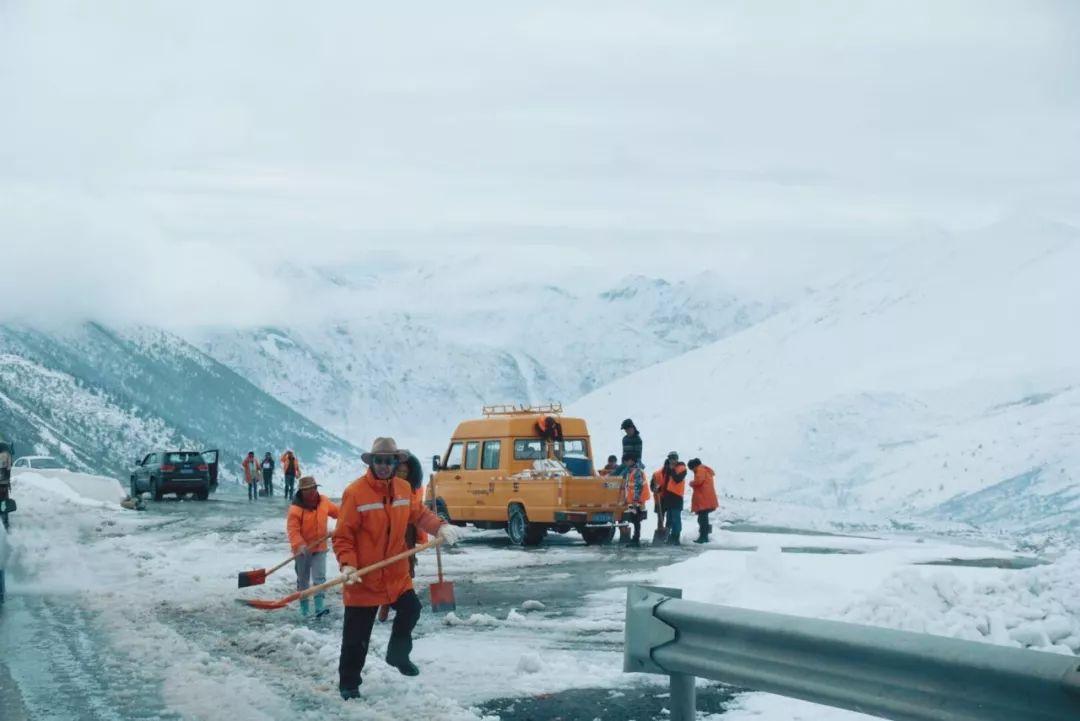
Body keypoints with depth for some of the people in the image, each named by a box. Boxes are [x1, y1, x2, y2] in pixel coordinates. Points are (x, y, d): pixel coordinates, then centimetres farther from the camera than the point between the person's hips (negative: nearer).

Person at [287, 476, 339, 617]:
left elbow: (336, 511, 18)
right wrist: (300, 545, -34)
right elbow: (292, 530, -23)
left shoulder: (323, 501, -1)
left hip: (319, 548, 3)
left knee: (319, 578, -9)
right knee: (303, 580, 12)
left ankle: (319, 607, -14)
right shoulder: (296, 508, -18)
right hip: (303, 550, -3)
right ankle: (304, 608, 24)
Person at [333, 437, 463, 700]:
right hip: (364, 576, -5)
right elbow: (343, 535, -15)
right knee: (356, 634, 3)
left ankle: (398, 654, 39)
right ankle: (348, 683, 18)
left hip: (397, 573, 5)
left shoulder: (403, 488, 1)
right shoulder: (355, 492, -17)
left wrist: (440, 527, -5)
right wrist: (347, 564, -25)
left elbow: (419, 513, 14)